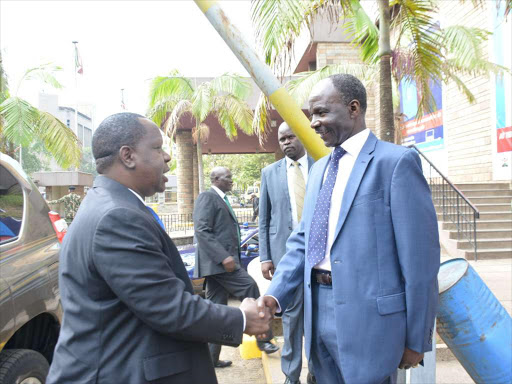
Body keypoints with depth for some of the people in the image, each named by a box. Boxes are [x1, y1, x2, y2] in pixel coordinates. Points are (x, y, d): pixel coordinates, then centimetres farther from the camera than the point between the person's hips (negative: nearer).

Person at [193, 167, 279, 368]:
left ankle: (210, 357, 17)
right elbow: (201, 231, -19)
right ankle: (262, 338, 6)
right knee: (250, 288, -7)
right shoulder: (207, 197, -9)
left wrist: (226, 256, 18)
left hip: (218, 261, 10)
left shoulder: (222, 200, 21)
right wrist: (223, 257, -25)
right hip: (217, 260, -10)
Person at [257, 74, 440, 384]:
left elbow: (421, 256, -11)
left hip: (368, 315, -6)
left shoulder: (396, 161, -11)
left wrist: (417, 340, -8)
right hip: (317, 311, 7)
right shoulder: (320, 169, 12)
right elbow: (303, 240, 10)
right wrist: (276, 294, -3)